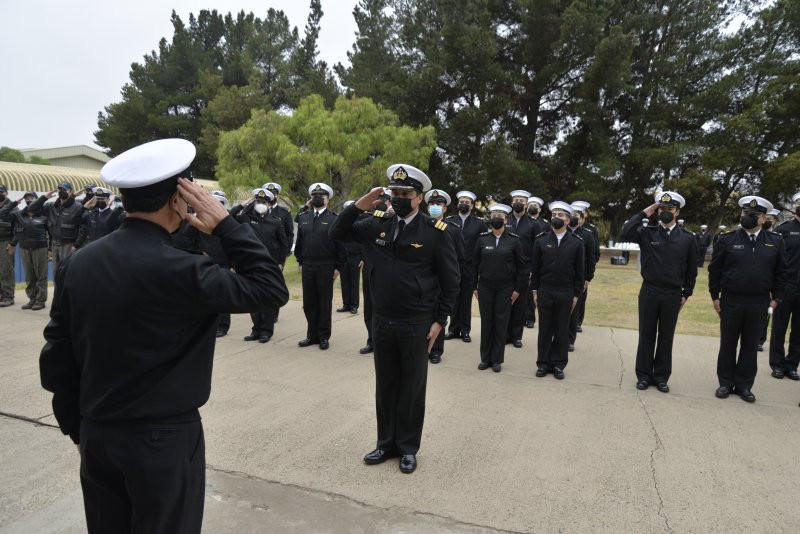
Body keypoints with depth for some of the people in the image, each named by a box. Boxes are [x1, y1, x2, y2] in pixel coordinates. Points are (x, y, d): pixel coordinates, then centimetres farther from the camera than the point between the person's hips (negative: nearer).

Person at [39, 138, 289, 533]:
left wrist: (75, 425, 15)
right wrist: (226, 225, -12)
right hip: (163, 439, -6)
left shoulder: (76, 263, -3)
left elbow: (56, 355, 4)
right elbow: (272, 288, -14)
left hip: (96, 435, 6)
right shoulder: (179, 270, -23)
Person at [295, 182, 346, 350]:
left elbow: (341, 245, -6)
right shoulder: (303, 218, 10)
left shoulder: (334, 219, -4)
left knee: (325, 303, 5)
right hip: (307, 266, 4)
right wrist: (300, 261, 10)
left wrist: (338, 267, -9)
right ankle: (312, 335, 23)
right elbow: (299, 242, 14)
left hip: (326, 267, -4)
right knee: (309, 303, 10)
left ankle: (324, 337, 16)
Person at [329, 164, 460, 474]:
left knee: (412, 388, 10)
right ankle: (386, 443, 32)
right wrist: (357, 207, -10)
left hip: (417, 324, -4)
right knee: (385, 386, 15)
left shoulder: (435, 231, -9)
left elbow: (451, 281, -5)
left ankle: (408, 448, 27)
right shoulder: (378, 224, 2)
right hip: (382, 321, 4)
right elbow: (337, 234, 6)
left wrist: (440, 321, -8)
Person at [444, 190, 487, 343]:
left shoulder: (479, 223, 2)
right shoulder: (448, 221, 3)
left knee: (466, 300, 7)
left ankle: (465, 330, 17)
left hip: (470, 268, -1)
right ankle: (453, 329, 18)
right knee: (453, 299, 8)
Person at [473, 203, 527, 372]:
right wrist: (474, 286, 2)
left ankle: (497, 359, 16)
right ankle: (485, 358, 17)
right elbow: (475, 264, 5)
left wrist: (518, 289, -3)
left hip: (505, 289, -1)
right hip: (485, 287, 1)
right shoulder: (482, 239, 2)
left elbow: (523, 266, 1)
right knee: (486, 322, 6)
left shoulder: (514, 240, -2)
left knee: (501, 323, 5)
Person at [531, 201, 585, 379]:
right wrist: (535, 291, 1)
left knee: (562, 331, 7)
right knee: (545, 330, 7)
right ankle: (543, 363, 17)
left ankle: (558, 364, 18)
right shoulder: (541, 240, 1)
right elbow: (535, 268, 4)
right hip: (545, 292, 0)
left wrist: (576, 295, -1)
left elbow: (579, 271, 1)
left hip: (566, 294, 0)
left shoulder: (577, 243, -1)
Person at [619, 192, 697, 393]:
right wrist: (643, 214, -12)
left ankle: (661, 377, 21)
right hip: (649, 292, 0)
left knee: (666, 336, 9)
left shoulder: (687, 238, 2)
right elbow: (625, 234, -19)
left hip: (673, 295, 1)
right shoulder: (647, 233, 0)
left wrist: (686, 294, 5)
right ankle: (644, 375, 18)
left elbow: (691, 270, 7)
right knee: (646, 335, 7)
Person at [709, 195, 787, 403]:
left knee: (750, 346, 10)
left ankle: (744, 385, 22)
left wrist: (776, 298, 3)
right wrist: (715, 296, -2)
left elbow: (781, 273, 7)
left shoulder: (776, 243, 3)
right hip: (730, 302, -1)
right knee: (727, 345, 8)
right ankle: (726, 383, 20)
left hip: (758, 304, 1)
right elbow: (714, 270, 0)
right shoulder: (727, 240, -3)